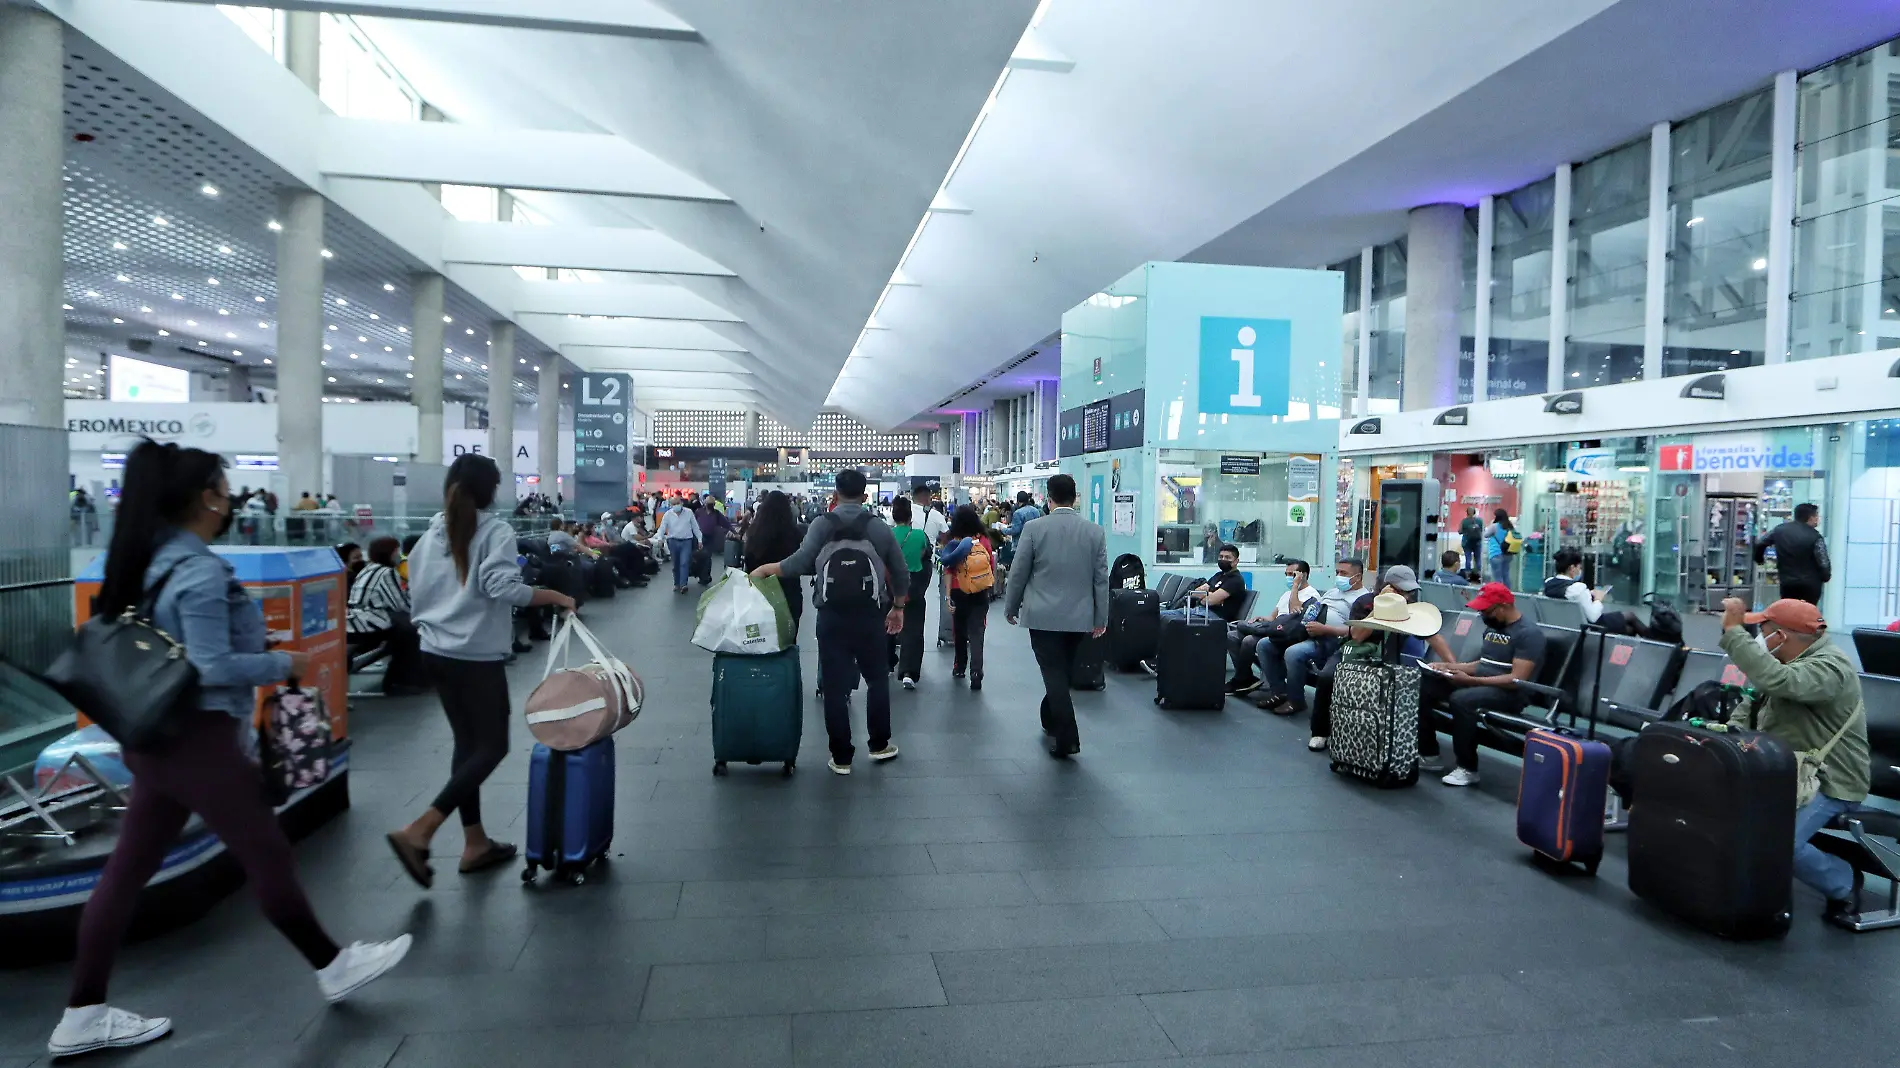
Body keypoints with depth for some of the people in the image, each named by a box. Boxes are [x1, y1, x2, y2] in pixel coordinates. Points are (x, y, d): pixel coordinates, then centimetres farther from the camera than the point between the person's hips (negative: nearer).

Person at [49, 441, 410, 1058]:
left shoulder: (151, 559, 8)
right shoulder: (199, 570, -20)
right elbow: (212, 667, -23)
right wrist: (285, 664, -11)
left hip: (157, 734, 9)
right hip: (197, 737, -9)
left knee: (129, 867, 13)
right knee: (267, 855, 3)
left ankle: (83, 1016, 22)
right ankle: (332, 968, 18)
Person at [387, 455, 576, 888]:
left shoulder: (431, 534, 8)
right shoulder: (496, 531, -11)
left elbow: (416, 594, 13)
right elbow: (502, 587, -24)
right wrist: (554, 596, -14)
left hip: (436, 653, 7)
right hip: (477, 656, -7)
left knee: (467, 743, 15)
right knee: (491, 746, 2)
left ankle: (475, 843, 21)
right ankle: (418, 832, -9)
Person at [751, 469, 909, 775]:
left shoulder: (822, 524, -1)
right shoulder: (878, 526, 3)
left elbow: (804, 561, -17)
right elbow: (900, 572, 7)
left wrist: (767, 569, -5)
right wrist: (898, 607, 20)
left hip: (832, 615, -1)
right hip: (870, 614, 1)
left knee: (835, 685, 6)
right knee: (878, 679, 18)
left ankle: (841, 757, 11)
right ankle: (879, 744, 25)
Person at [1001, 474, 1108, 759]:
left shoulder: (1034, 528, -9)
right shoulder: (1095, 531, -1)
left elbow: (1018, 573, -4)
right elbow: (1101, 578, 1)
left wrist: (1011, 607, 9)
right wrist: (1101, 618, 9)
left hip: (1044, 616, -3)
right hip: (1080, 617, 4)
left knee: (1054, 674, 0)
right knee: (1064, 672, 19)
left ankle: (1067, 739, -4)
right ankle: (1051, 720, 37)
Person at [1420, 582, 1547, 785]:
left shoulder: (1528, 633, -13)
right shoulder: (1493, 627, 14)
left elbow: (1517, 680, -22)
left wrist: (1470, 680, -25)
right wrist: (1447, 666, 6)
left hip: (1508, 693, -9)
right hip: (1477, 683, 9)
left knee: (1461, 699, -37)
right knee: (1423, 684, -8)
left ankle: (1468, 768, -21)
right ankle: (1428, 755, -3)